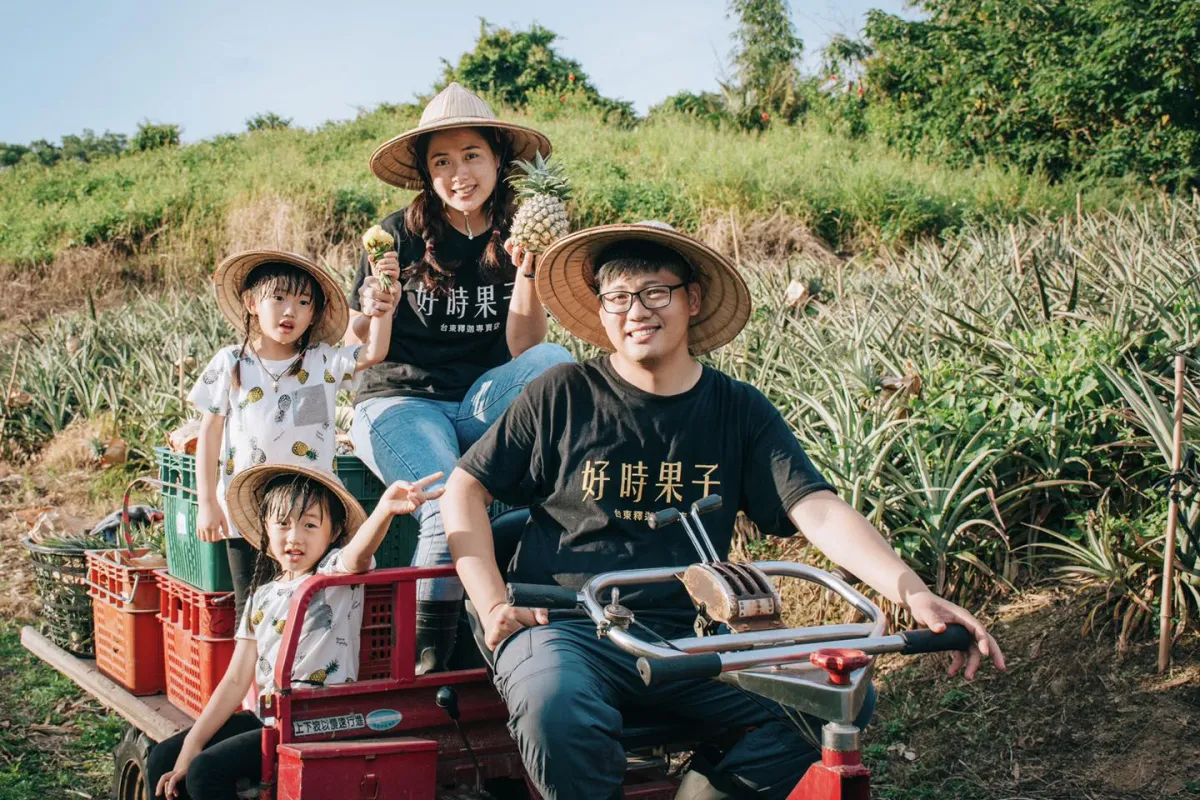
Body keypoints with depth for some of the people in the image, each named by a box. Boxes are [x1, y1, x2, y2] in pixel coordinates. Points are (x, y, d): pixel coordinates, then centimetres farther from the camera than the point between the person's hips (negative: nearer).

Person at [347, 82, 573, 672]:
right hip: (402, 403, -2)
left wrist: (526, 270, -18)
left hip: (481, 404, 3)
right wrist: (373, 308, -23)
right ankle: (425, 657, -9)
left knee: (555, 363, -28)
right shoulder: (401, 237, -4)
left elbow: (524, 353, -5)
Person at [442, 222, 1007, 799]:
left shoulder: (739, 411, 8)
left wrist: (913, 592, -19)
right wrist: (493, 604, -5)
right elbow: (464, 491, 7)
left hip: (693, 640, 3)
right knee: (555, 706, -37)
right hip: (567, 628, -2)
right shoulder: (562, 396, 3)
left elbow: (819, 511, -4)